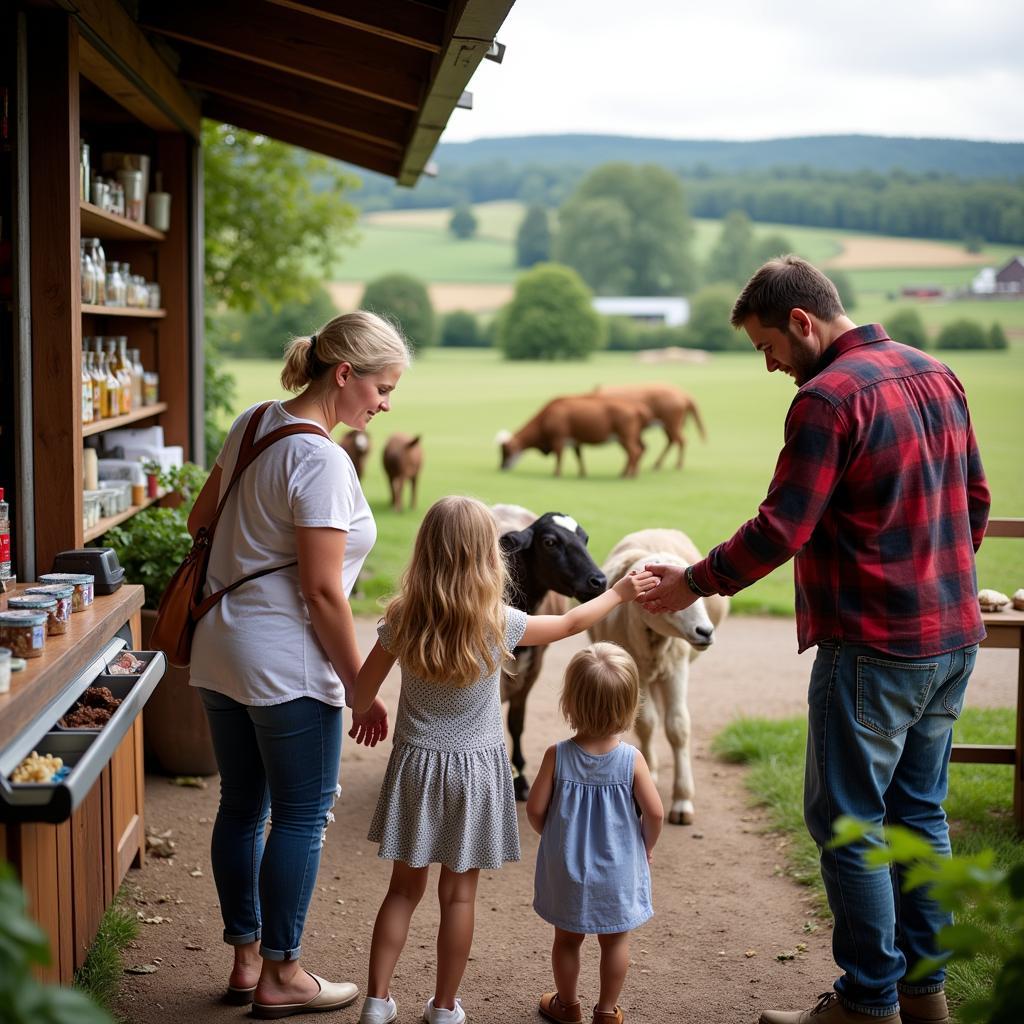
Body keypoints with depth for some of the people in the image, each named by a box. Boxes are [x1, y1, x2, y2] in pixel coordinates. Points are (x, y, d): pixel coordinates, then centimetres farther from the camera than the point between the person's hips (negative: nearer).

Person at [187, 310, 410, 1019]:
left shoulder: (254, 424, 6)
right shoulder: (321, 461, -20)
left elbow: (202, 519, 18)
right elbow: (322, 593, -21)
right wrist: (361, 689, -13)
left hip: (221, 652, 9)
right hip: (286, 664, -9)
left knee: (241, 806, 16)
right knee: (302, 817, 4)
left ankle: (246, 959, 28)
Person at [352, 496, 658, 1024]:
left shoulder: (401, 620, -10)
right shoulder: (498, 623, -13)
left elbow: (362, 693, -3)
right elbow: (571, 623, 2)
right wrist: (619, 592, 18)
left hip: (414, 764, 2)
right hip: (475, 769, -2)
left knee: (404, 887, 13)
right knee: (458, 894, 9)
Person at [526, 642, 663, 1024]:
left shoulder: (557, 756, -16)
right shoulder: (632, 759, -16)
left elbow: (535, 809, -12)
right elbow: (655, 813, -14)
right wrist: (647, 846, 5)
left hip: (566, 867, 0)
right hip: (618, 869, 0)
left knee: (567, 938, 19)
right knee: (615, 941, 17)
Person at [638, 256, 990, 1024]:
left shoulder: (828, 398, -16)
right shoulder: (937, 376, 10)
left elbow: (781, 530, -18)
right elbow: (975, 501, 15)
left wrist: (696, 582, -6)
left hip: (874, 647, -9)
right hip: (954, 638, 9)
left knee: (845, 821, 2)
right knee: (919, 811, 17)